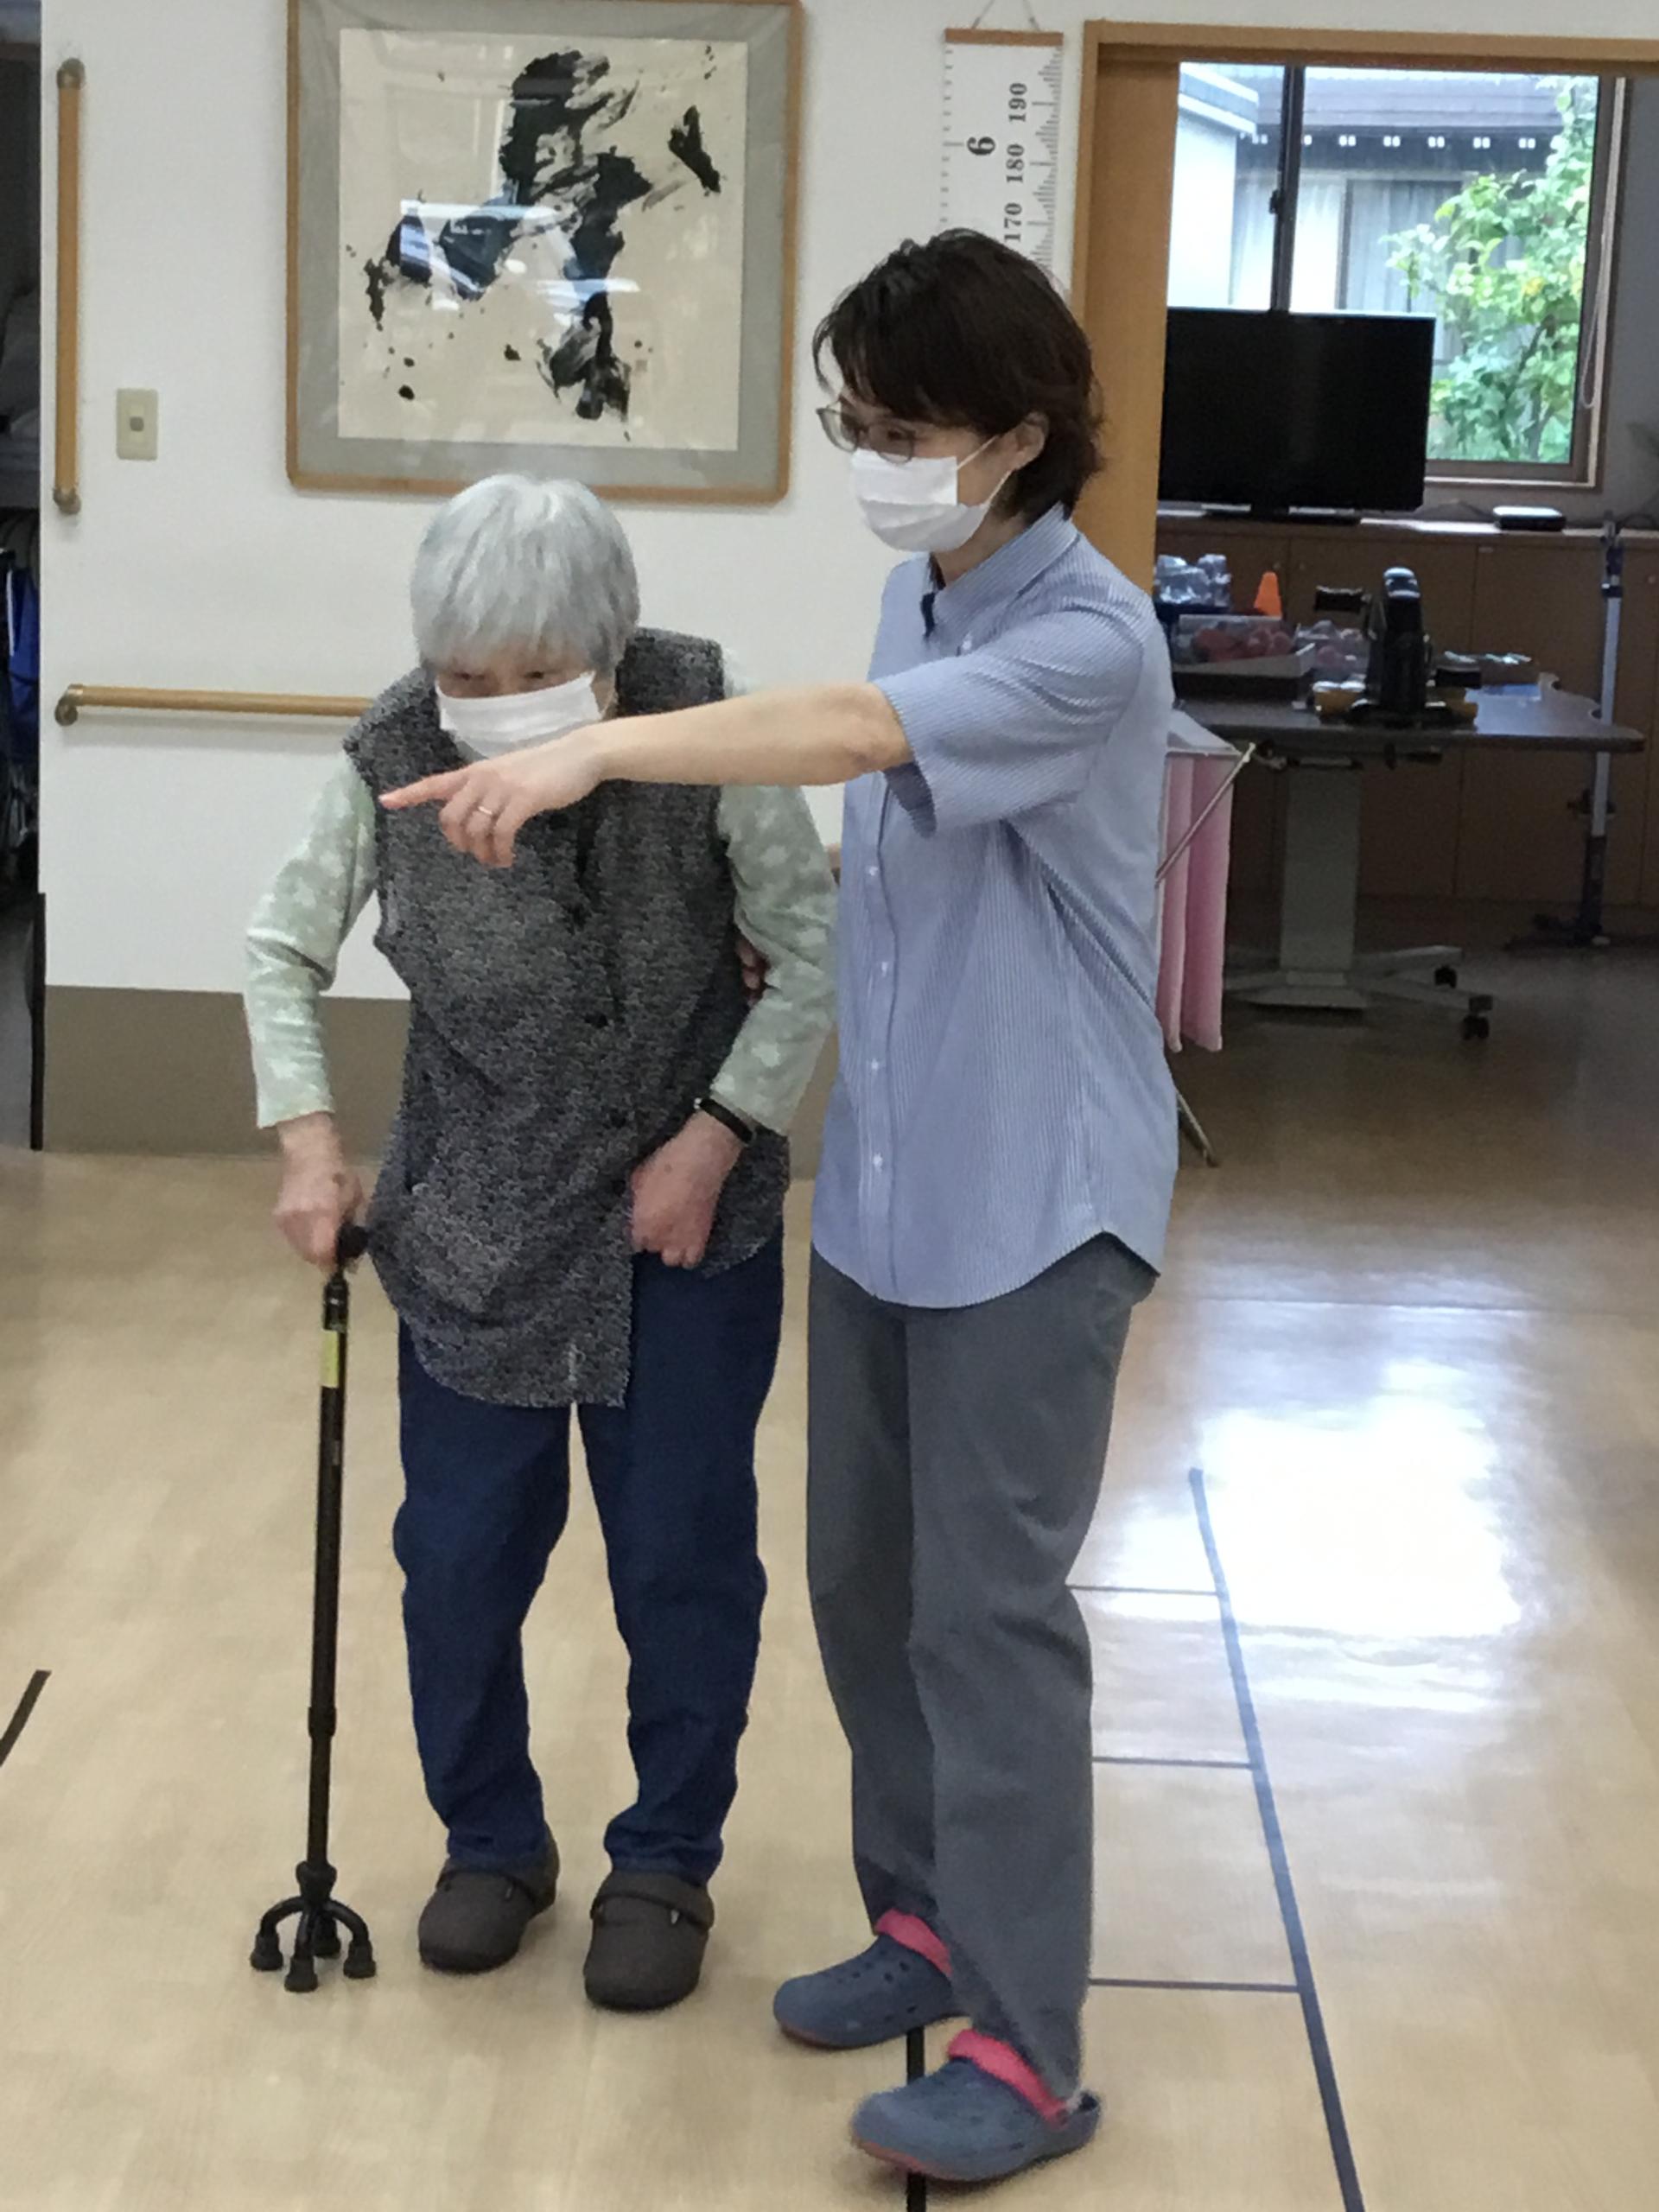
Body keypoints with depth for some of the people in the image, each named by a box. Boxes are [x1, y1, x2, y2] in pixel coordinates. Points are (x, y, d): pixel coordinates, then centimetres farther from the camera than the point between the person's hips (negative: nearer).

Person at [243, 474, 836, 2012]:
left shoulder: (703, 730, -20)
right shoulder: (393, 762, -15)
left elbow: (815, 948, -9)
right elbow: (283, 949, 1)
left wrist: (718, 1134, -14)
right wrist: (306, 1135, -11)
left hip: (689, 1222, -1)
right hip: (475, 1224, 2)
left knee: (682, 1558, 6)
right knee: (459, 1558, 7)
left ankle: (666, 1867, 26)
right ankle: (492, 1843, 31)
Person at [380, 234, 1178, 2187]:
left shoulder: (1092, 643, -19)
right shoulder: (918, 600, 8)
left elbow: (856, 733, -34)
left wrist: (600, 751, -42)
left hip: (1030, 1205, -8)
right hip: (879, 1191, 8)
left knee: (990, 1608, -5)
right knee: (864, 1583, 13)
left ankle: (1025, 2054, 4)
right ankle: (928, 1921, 29)